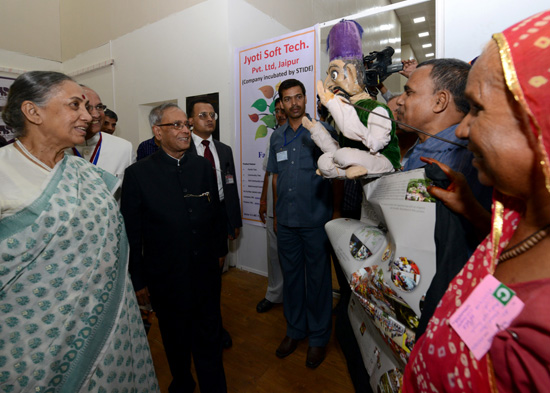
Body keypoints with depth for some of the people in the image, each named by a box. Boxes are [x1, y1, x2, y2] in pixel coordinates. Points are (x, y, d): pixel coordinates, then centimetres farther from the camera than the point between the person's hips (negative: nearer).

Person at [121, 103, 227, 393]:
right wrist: (138, 281, -2)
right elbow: (132, 233, -7)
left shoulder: (203, 166, 0)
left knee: (209, 341, 18)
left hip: (206, 274, 2)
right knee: (176, 342, 22)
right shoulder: (138, 174, -11)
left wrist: (219, 250, 12)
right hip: (166, 279, -2)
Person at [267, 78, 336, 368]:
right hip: (286, 222, 5)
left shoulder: (323, 130, -3)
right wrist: (276, 213, 12)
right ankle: (295, 330, 36)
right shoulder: (277, 136, 11)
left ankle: (319, 337, 29)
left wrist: (335, 212, -7)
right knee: (291, 276, 16)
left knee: (317, 278, 8)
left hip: (315, 220, -4)